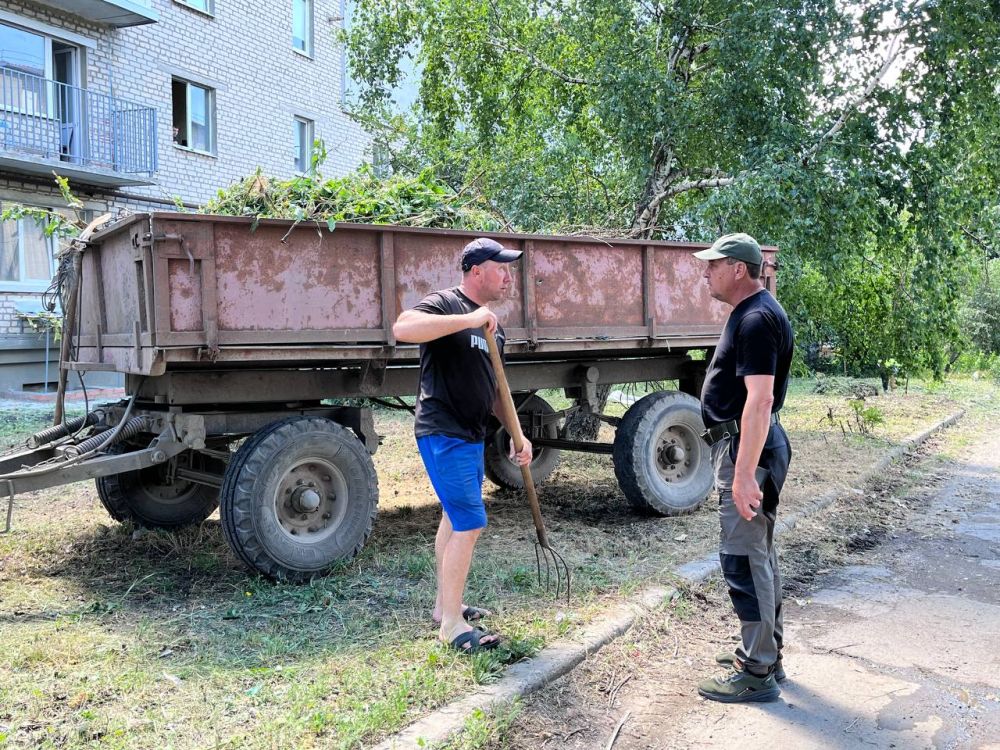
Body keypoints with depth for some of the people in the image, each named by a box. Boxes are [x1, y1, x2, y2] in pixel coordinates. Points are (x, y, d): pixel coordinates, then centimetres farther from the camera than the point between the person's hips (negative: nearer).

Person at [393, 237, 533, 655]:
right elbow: (402, 328, -33)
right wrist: (468, 320, -35)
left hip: (472, 436, 9)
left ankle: (444, 605, 31)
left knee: (454, 519, 17)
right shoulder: (445, 304, -12)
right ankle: (451, 624, 3)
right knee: (470, 523, -9)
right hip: (443, 434, -9)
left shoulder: (492, 323, 15)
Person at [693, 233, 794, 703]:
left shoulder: (757, 319, -18)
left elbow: (760, 399, -26)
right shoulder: (750, 313, 15)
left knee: (743, 559, -4)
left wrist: (744, 474, -29)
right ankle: (765, 652, 31)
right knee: (758, 555, 17)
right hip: (744, 445, 11)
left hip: (746, 448, -11)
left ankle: (757, 675, 5)